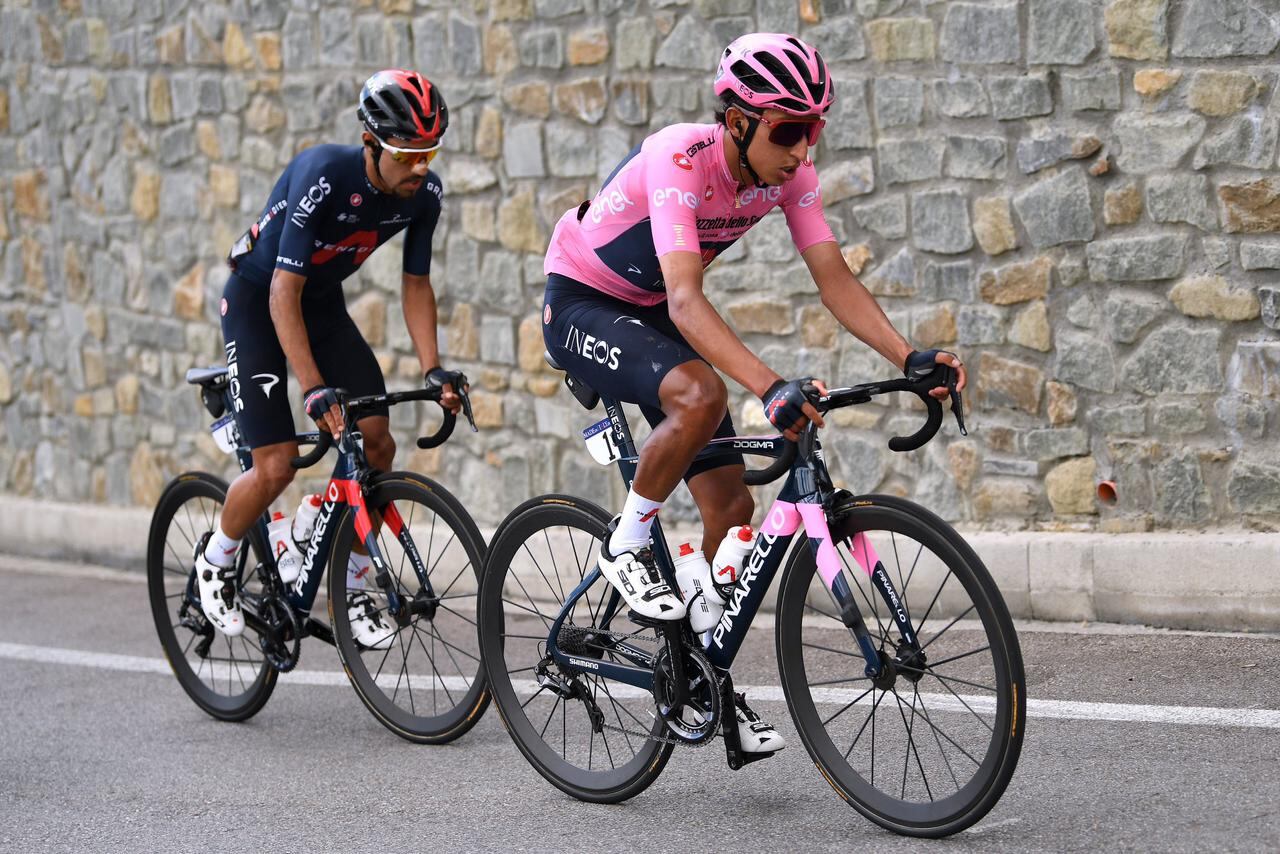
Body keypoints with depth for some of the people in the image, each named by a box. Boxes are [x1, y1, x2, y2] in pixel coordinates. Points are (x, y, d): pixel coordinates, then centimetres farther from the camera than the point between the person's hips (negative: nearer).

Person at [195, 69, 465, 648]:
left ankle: (353, 590, 7)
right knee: (277, 466, -14)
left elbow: (416, 284, -3)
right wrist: (315, 390, -40)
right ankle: (215, 563, 15)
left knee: (377, 443, -10)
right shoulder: (323, 176, -34)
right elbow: (284, 292, -33)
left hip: (324, 303, 6)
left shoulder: (424, 192, -16)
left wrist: (433, 370, -16)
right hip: (257, 301, -6)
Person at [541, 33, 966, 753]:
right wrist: (771, 389, -56)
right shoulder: (678, 160, -33)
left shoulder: (790, 171, -14)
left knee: (733, 507, -2)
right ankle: (627, 545, -13)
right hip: (581, 304, -7)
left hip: (649, 314, 7)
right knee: (700, 395, -36)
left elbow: (834, 277, -15)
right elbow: (686, 300, -44)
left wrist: (910, 357, -31)